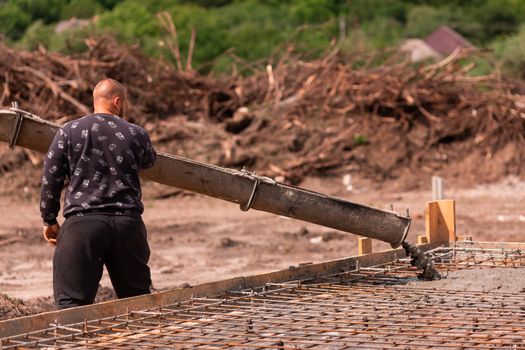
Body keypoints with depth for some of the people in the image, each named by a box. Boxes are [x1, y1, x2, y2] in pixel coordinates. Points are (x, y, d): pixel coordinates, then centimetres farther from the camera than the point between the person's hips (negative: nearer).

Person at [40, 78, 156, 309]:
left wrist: (49, 220, 15)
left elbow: (50, 179, 4)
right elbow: (149, 161, 28)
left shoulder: (69, 132, 3)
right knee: (137, 297, 16)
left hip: (82, 223, -2)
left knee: (72, 301, -3)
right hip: (128, 223, 2)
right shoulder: (136, 134, 7)